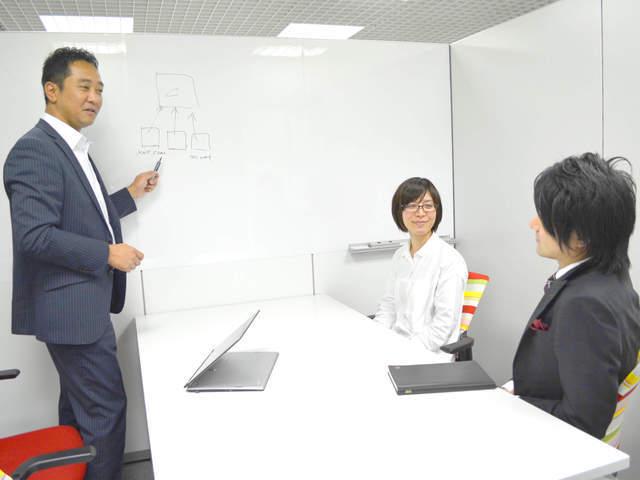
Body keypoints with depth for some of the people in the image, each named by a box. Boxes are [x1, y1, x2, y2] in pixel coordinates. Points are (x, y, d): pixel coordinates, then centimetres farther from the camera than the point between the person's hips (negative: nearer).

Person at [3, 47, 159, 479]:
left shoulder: (72, 148, 13)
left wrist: (130, 195, 17)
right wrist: (107, 254, -20)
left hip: (83, 302, 10)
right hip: (71, 306, -10)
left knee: (80, 409, 20)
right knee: (106, 408, -1)